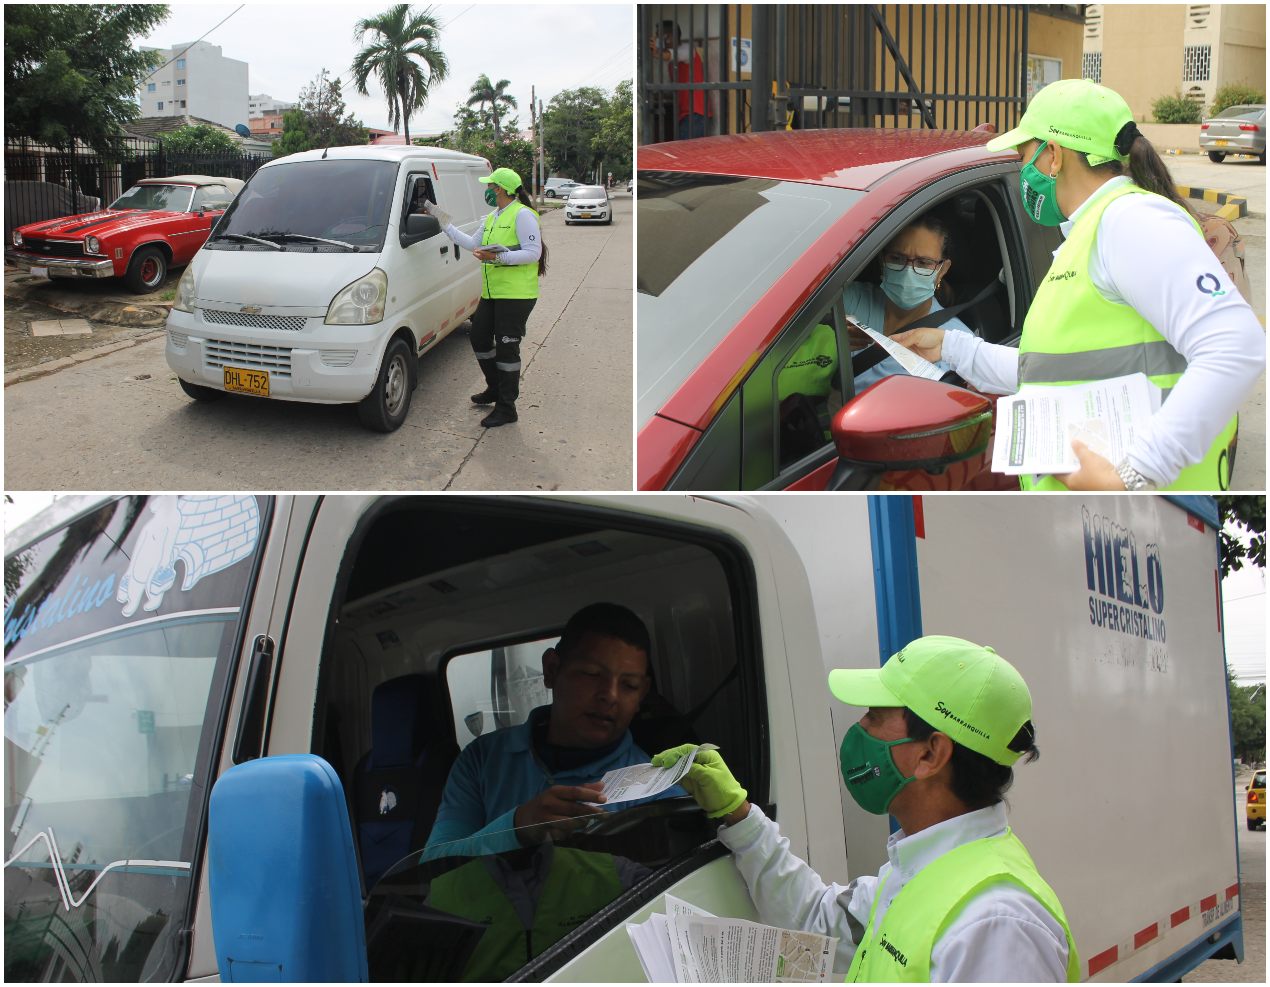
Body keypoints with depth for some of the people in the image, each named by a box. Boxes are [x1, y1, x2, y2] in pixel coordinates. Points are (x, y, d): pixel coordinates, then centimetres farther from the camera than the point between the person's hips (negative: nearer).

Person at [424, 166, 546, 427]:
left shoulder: (522, 215, -11)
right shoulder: (492, 218, 20)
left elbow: (533, 252, -18)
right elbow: (473, 244, 25)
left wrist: (498, 257, -25)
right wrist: (445, 224, 24)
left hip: (516, 295, -10)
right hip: (491, 293, 10)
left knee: (507, 347, -6)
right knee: (479, 338, 15)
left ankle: (506, 408, 2)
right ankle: (495, 388, 35)